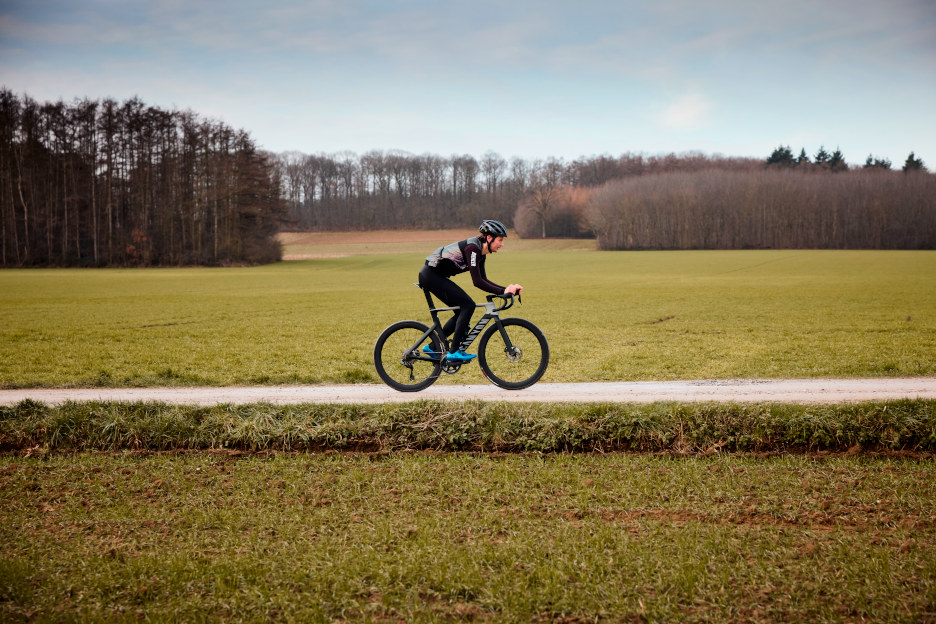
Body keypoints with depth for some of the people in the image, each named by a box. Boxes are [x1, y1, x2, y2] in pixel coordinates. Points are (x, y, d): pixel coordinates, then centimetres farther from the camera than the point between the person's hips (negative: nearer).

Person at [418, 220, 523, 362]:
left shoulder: (480, 251, 8)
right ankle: (454, 352, -12)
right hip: (431, 274, -10)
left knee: (462, 310, 10)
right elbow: (477, 281, -26)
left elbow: (483, 280, 12)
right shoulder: (472, 248, -21)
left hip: (434, 275, 10)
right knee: (468, 305, -13)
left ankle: (432, 347, 17)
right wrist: (502, 291, -27)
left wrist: (507, 289, 1)